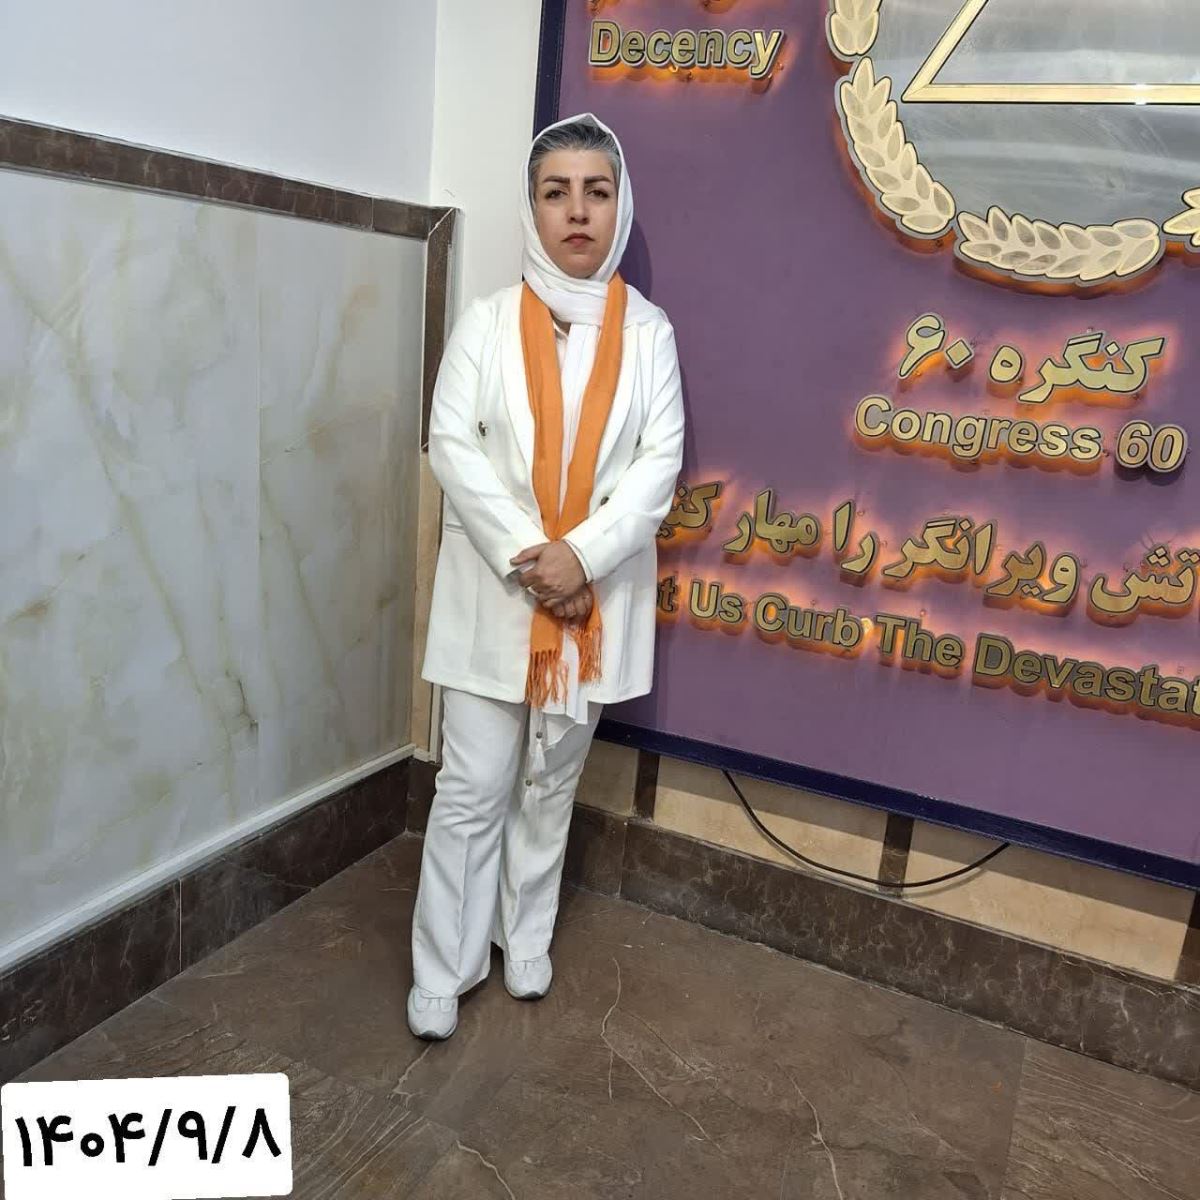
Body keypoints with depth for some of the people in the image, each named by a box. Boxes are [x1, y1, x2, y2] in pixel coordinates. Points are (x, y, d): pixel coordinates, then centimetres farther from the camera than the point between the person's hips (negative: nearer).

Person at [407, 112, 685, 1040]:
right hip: (493, 590, -1)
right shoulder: (486, 321, 2)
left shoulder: (650, 331, 4)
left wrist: (582, 555, -17)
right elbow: (453, 447, -6)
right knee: (472, 786, 2)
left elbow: (661, 460, -3)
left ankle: (526, 941, 32)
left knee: (553, 779, 14)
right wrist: (526, 559, -17)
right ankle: (442, 970, 18)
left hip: (597, 592, 1)